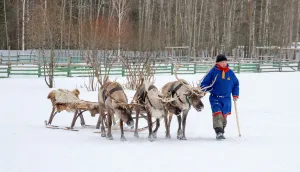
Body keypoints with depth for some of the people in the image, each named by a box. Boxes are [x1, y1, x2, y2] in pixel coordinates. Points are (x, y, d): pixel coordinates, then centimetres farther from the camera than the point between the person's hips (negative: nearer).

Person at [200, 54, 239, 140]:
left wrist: (235, 94, 12)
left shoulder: (230, 73, 5)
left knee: (224, 116, 13)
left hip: (226, 99, 4)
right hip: (215, 98, -4)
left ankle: (222, 131, 29)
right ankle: (219, 132, -26)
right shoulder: (213, 72, -5)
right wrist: (202, 91, -15)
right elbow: (205, 82, -2)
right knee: (217, 114, -19)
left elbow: (236, 84, 18)